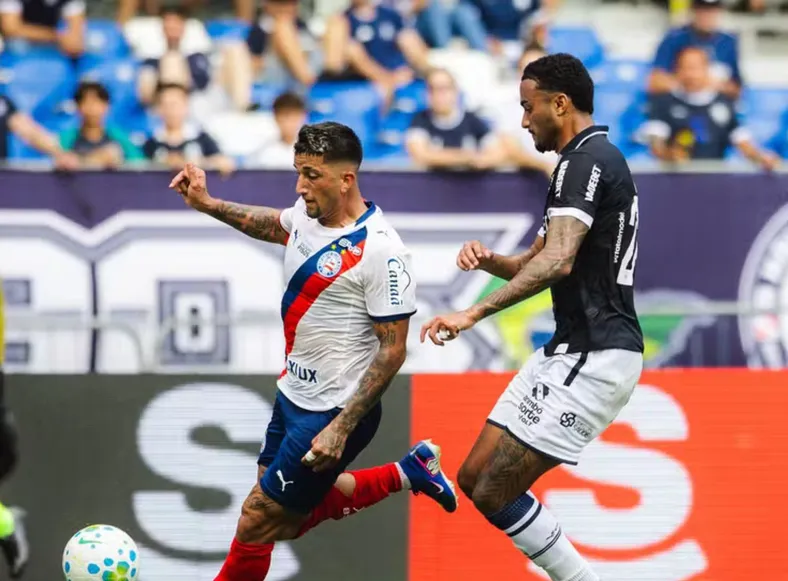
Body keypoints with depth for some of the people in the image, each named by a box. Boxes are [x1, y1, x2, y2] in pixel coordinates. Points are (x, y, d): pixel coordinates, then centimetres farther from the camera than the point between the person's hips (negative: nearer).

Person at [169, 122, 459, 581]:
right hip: (294, 395, 9)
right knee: (288, 520, 21)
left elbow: (393, 350, -21)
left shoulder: (380, 250, -24)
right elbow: (274, 225, 27)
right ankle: (408, 472, 30)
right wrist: (207, 204, 18)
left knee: (257, 526, -3)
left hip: (332, 414, -9)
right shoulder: (307, 215, 0)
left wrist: (342, 428, -24)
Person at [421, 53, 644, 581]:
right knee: (476, 477, 10)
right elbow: (535, 263, 25)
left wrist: (475, 313, -34)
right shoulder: (599, 161, 20)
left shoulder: (585, 161, -14)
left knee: (495, 493, -12)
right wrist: (488, 259, 4)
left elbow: (556, 261, -28)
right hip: (571, 351, 11)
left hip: (594, 357, -11)